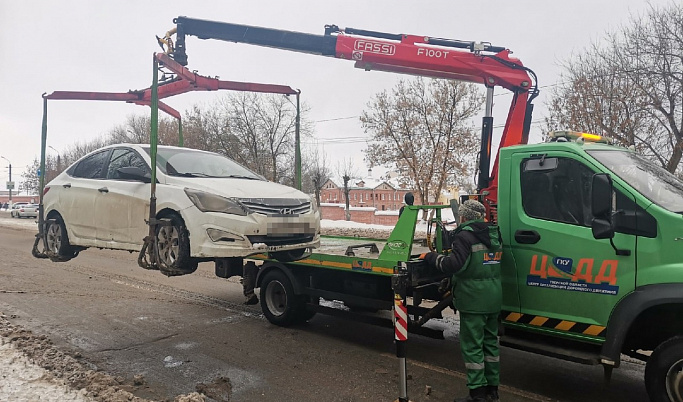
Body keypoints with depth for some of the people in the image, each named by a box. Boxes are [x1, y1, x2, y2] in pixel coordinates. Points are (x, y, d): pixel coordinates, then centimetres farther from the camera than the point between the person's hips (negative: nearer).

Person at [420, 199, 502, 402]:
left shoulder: (465, 235, -13)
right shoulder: (493, 234, 11)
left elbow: (454, 265, -22)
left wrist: (430, 256, -9)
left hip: (473, 299, -8)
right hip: (494, 298, 8)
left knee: (472, 345, 0)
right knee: (490, 342, 17)